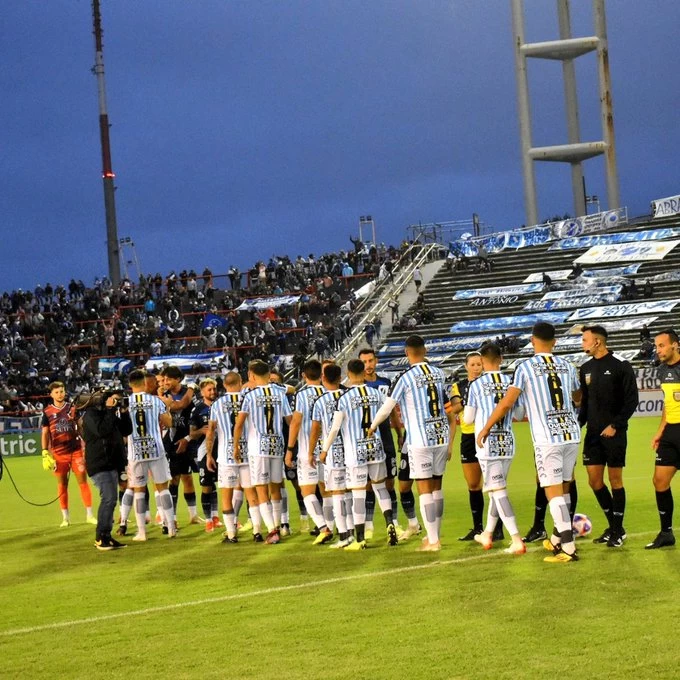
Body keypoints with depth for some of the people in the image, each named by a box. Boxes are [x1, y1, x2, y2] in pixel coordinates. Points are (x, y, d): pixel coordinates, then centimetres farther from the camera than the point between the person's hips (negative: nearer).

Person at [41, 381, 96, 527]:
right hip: (58, 453, 0)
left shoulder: (73, 408, 5)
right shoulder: (47, 412, 2)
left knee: (83, 481, -1)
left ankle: (89, 515, 5)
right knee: (62, 484, 4)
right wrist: (45, 453, -4)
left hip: (76, 450, 1)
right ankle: (65, 517, 12)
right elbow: (45, 433, 4)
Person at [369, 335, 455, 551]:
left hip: (420, 440, -5)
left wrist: (372, 426, 14)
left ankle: (433, 540, -5)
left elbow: (387, 408, -5)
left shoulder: (406, 377, -9)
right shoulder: (439, 374, 8)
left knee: (425, 489, -3)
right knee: (436, 487, 14)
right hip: (441, 437, 5)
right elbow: (449, 410, 13)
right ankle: (435, 535, 22)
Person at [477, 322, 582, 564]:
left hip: (547, 438, -5)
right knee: (563, 488, 17)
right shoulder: (567, 365, 10)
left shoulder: (525, 367, -4)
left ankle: (568, 547, -10)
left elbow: (507, 402, -7)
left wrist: (486, 428, 4)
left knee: (553, 491, -4)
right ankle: (557, 539, 28)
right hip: (571, 434, 5)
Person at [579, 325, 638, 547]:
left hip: (614, 433, -6)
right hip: (593, 433, 6)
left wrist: (615, 425, -15)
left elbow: (631, 401, -9)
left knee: (615, 480, 0)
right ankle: (612, 526, 19)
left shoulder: (621, 367, -8)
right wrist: (578, 424, 4)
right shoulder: (586, 369, 9)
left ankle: (618, 531, 10)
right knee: (594, 481, 4)